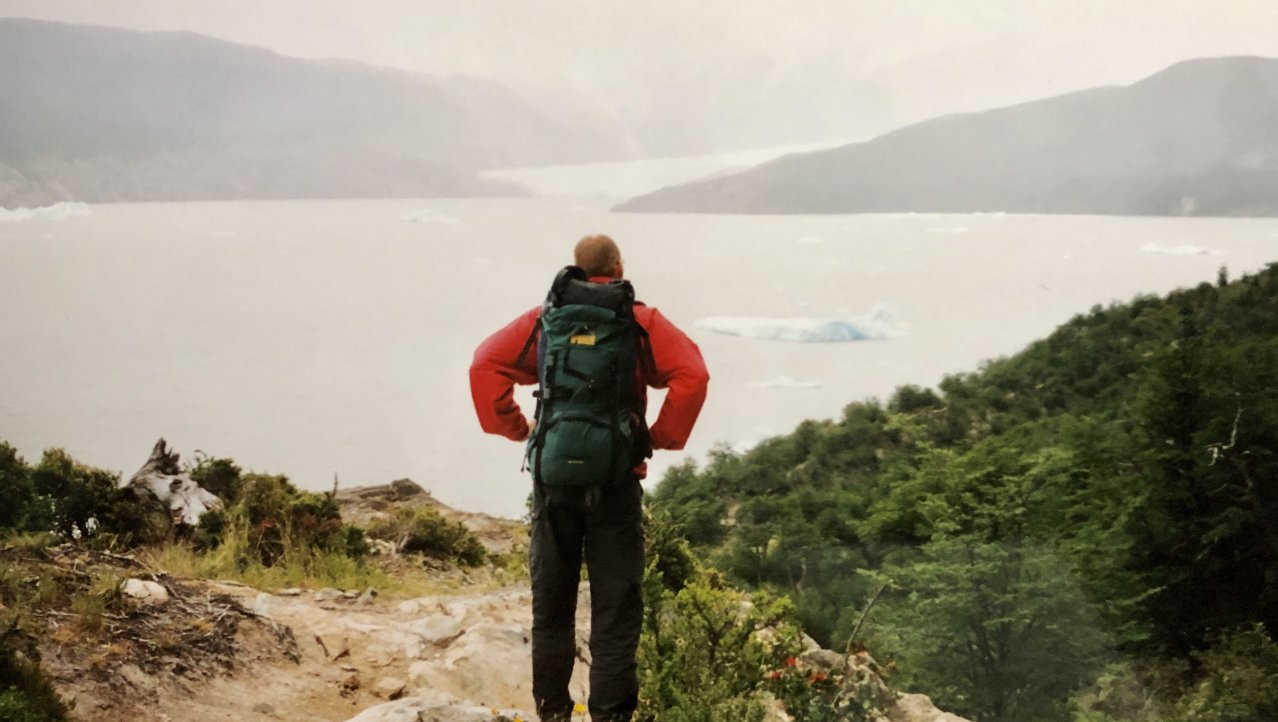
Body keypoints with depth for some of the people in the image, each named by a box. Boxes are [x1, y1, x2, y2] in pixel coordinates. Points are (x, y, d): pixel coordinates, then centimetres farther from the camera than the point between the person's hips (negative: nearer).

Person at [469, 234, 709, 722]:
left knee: (551, 603, 14)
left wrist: (515, 428, 3)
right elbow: (692, 375, -11)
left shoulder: (545, 320, 6)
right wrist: (660, 437, -2)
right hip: (617, 478, -2)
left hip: (554, 476, 2)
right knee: (617, 606, 5)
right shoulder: (642, 323, 1)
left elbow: (486, 365, -3)